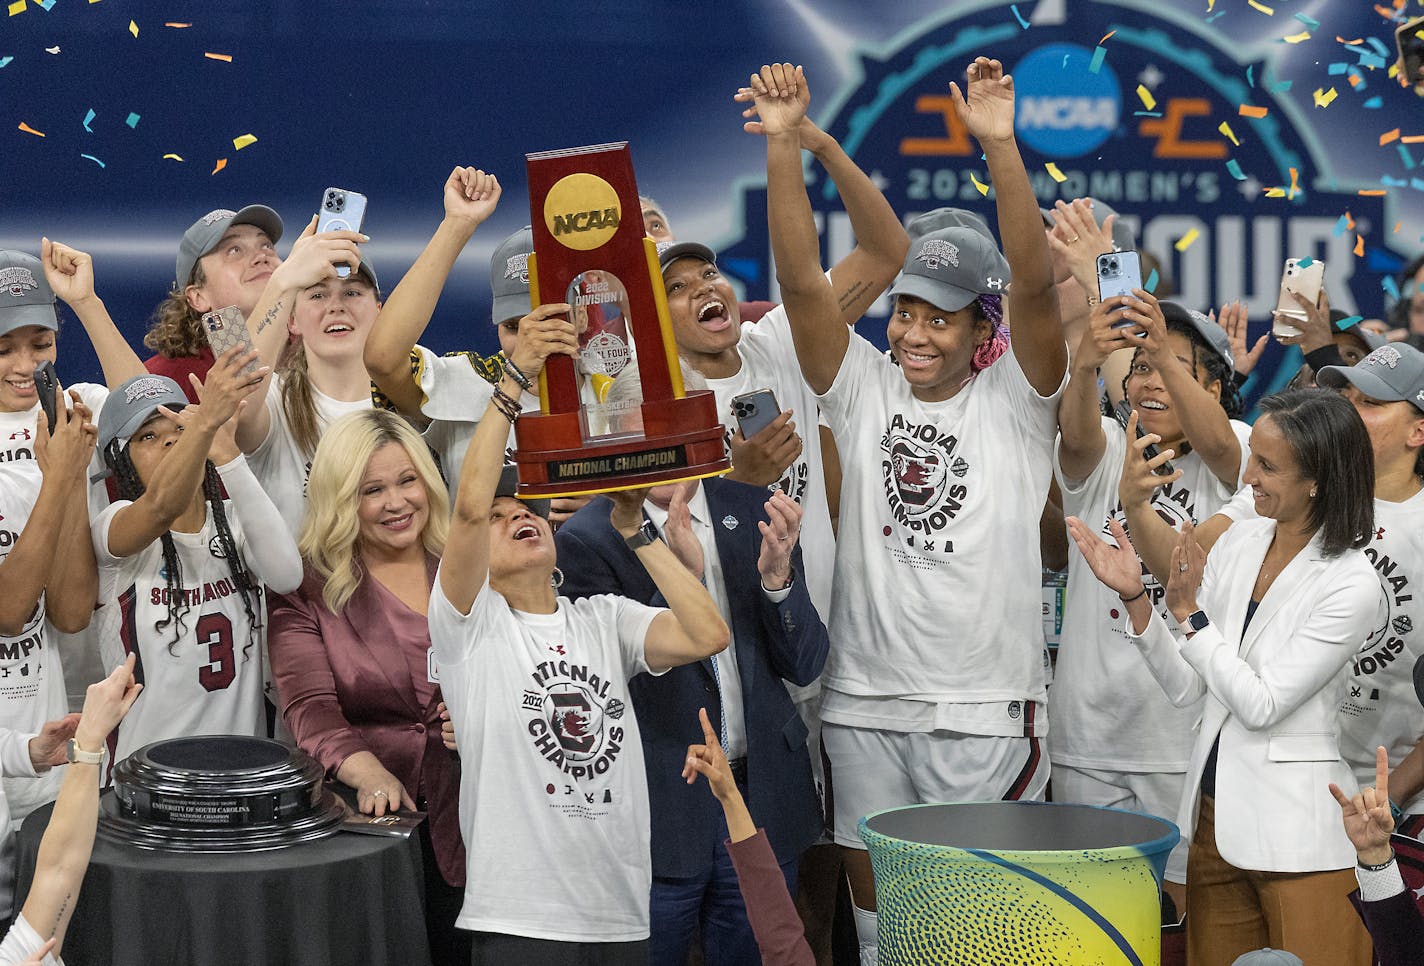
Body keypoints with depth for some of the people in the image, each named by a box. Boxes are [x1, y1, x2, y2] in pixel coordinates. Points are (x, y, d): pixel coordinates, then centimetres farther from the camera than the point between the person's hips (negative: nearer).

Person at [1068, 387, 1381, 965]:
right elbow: (1186, 688, 5)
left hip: (1298, 833, -6)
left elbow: (1262, 704, -16)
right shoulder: (1238, 543, 5)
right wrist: (1135, 598, -8)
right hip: (1215, 815, 6)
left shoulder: (1352, 586, -15)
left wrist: (1188, 610, -15)